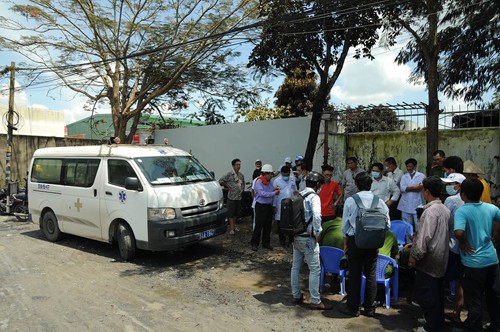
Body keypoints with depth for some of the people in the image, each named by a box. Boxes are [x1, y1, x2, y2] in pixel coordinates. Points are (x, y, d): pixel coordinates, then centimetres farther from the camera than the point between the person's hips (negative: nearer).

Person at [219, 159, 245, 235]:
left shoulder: (241, 175, 10)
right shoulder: (230, 174, -11)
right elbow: (221, 181, -10)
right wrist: (227, 187, -7)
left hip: (239, 197, 7)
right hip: (232, 197, -7)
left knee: (236, 213, 14)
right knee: (231, 213, -3)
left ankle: (234, 226, 27)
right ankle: (231, 229, 0)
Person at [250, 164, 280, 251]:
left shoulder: (269, 182, 12)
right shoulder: (259, 181, -13)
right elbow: (262, 193, -22)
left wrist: (274, 189, -1)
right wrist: (274, 193, -17)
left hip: (269, 206, 8)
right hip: (261, 206, -8)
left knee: (268, 226, 13)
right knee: (258, 225, -3)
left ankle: (266, 243, 24)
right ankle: (254, 243, 7)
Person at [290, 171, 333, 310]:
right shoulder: (314, 197, -14)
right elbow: (316, 216, -28)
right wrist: (317, 232, -15)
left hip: (296, 236, 8)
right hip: (308, 238, -8)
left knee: (295, 266, 15)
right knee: (315, 269, 2)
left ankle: (296, 296, 26)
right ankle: (315, 301, 8)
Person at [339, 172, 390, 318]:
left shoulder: (350, 200, -8)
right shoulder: (379, 201, -3)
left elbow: (345, 224, -2)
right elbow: (387, 224, 1)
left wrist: (345, 242, 10)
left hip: (355, 240, -2)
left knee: (354, 274, 8)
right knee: (371, 275, 13)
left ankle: (353, 308, 19)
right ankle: (370, 309, 23)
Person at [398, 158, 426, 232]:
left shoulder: (421, 176, 2)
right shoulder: (404, 177, 13)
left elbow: (420, 188, -12)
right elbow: (402, 188, -3)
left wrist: (408, 188, -9)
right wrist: (414, 187, -9)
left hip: (417, 205, -4)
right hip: (405, 205, 4)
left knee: (418, 225, -1)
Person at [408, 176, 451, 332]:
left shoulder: (430, 211, -21)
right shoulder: (445, 209, 6)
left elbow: (425, 237, -24)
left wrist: (414, 256, -15)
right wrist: (415, 243, 19)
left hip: (429, 260, -9)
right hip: (441, 259, 9)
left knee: (425, 293, 2)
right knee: (437, 291, 19)